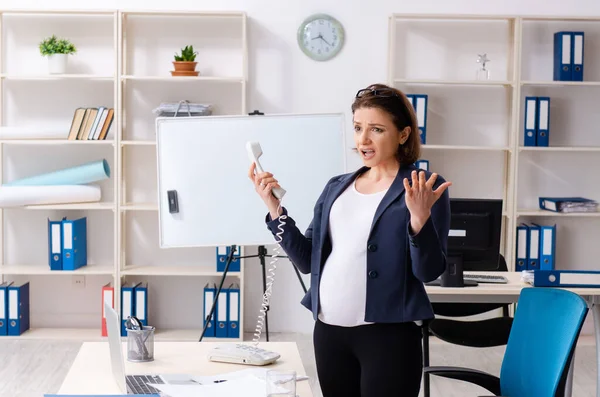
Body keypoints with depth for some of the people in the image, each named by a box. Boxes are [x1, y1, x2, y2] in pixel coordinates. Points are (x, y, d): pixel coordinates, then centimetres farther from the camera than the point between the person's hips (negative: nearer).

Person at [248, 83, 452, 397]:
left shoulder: (425, 188, -5)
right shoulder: (337, 187, 11)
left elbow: (429, 272, -11)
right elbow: (307, 260, 8)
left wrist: (419, 218, -26)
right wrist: (275, 208, -1)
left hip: (387, 335, -5)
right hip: (329, 331, 5)